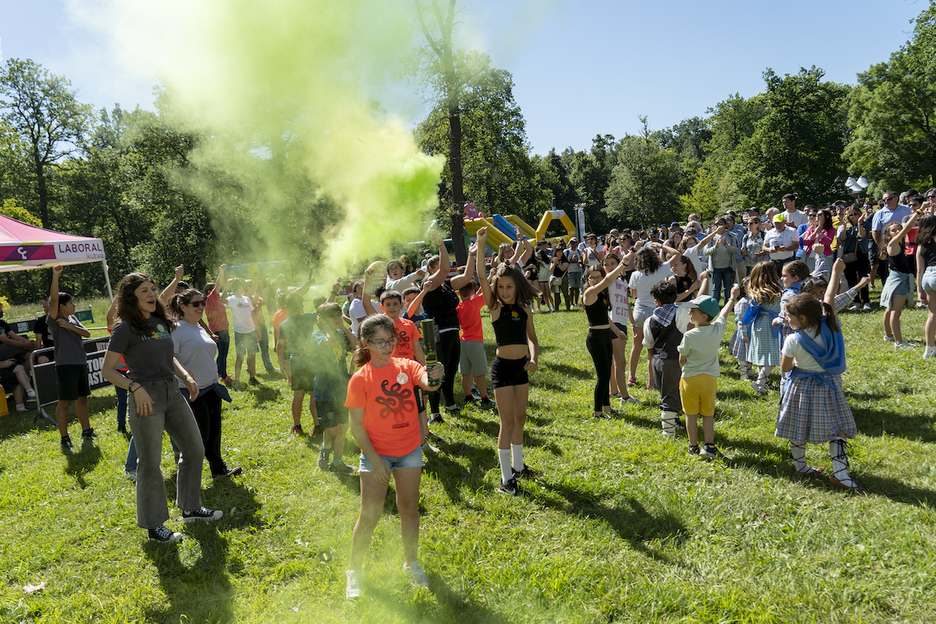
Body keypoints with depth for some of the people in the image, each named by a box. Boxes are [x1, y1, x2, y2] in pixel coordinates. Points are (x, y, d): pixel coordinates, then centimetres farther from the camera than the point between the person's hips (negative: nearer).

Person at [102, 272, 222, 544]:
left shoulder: (161, 323, 10)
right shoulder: (125, 328, -9)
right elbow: (107, 370, -9)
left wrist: (186, 376, 9)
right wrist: (135, 387, -21)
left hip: (172, 393, 7)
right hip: (146, 397, -7)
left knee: (194, 449, 12)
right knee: (150, 463, 1)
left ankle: (191, 507, 29)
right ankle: (153, 525, 16)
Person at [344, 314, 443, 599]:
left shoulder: (406, 367, -3)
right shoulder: (360, 379, -10)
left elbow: (427, 383, -22)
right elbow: (356, 425, -9)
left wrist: (435, 378, -47)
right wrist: (373, 459, -14)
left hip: (409, 449, 3)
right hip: (376, 452, -3)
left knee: (409, 508, 13)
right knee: (370, 514, -3)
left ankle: (411, 562, 33)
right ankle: (354, 570, 17)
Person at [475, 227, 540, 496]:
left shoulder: (525, 309, 6)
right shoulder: (495, 307, -7)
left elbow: (532, 338, 11)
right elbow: (481, 277, -19)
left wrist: (533, 358, -7)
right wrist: (481, 245, -25)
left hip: (521, 367, 5)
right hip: (502, 366, -5)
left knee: (520, 419, 16)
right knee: (507, 422, -4)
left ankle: (518, 466, 34)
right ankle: (506, 480, 3)